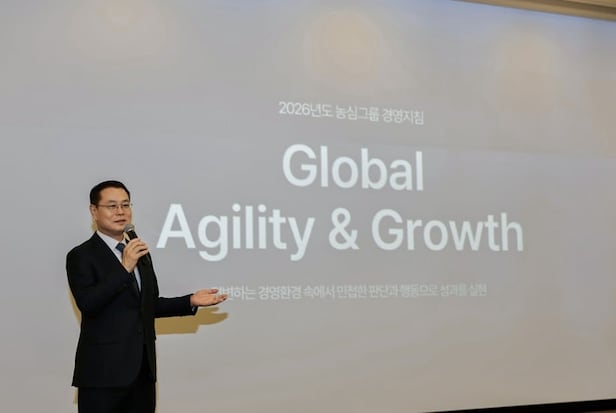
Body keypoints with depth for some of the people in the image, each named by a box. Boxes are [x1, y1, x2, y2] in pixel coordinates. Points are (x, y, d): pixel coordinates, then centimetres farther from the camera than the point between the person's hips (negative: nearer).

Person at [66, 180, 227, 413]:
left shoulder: (140, 253, 14)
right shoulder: (81, 256, -6)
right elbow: (87, 304, -20)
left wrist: (190, 301, 7)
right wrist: (124, 268, -23)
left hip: (143, 370, 6)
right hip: (103, 371, -6)